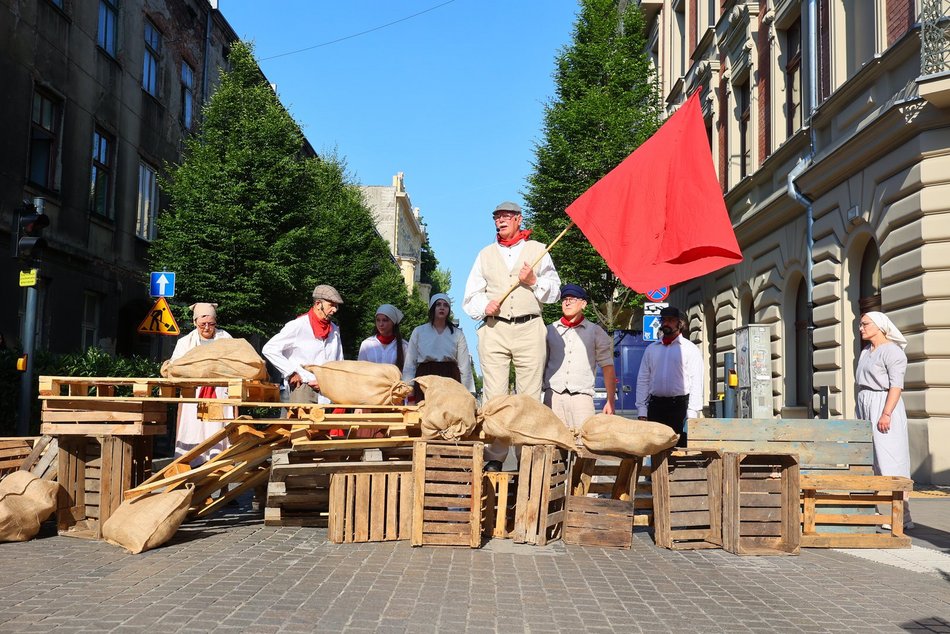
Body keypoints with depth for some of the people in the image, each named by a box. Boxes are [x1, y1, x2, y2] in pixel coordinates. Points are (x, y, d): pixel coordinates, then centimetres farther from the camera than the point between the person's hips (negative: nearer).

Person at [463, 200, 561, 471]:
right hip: (494, 329, 1)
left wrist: (534, 282, -6)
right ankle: (494, 457, -4)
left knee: (530, 395, -6)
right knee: (494, 395, -6)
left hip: (529, 329, -1)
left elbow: (554, 291, 12)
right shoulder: (486, 254, 21)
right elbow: (471, 295, 16)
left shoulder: (537, 250, 16)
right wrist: (484, 306, -4)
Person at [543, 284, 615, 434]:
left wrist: (610, 401, 0)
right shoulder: (550, 330, 17)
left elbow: (607, 368, 9)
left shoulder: (595, 332, 12)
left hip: (582, 395, -1)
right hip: (553, 395, 2)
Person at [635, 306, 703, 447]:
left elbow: (696, 383, -2)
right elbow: (642, 380, 13)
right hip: (655, 406, 3)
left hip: (680, 405, -3)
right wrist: (641, 411, 5)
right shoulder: (651, 349, 16)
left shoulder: (690, 349, 4)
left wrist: (691, 414, -10)